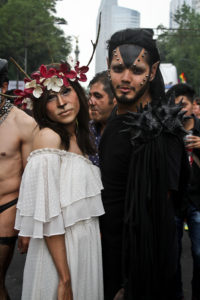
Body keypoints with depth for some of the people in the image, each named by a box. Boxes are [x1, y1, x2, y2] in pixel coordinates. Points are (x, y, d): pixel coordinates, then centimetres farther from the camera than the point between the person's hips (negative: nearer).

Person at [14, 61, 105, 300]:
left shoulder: (78, 137, 7)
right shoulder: (49, 137, -16)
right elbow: (48, 217, -21)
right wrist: (64, 279, -20)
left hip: (87, 244, 8)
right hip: (58, 253, -8)